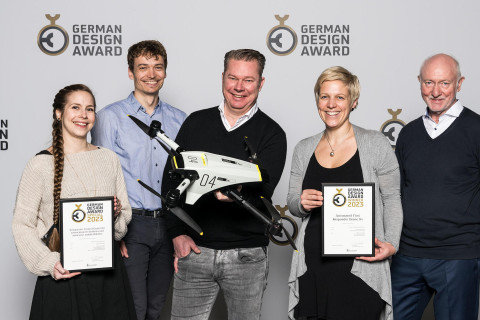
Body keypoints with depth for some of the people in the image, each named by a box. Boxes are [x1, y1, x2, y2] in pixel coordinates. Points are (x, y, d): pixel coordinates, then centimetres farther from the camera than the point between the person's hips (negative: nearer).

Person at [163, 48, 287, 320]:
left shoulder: (272, 134, -1)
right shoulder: (196, 123, 7)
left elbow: (261, 193, -13)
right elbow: (170, 180, 8)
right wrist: (177, 233, 0)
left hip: (247, 256, -1)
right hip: (193, 250, 2)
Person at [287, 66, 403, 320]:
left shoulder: (375, 144, -1)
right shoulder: (304, 149, 10)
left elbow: (391, 199, 2)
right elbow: (292, 204, 16)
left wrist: (391, 244, -11)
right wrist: (302, 203, -7)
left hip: (359, 268, -3)